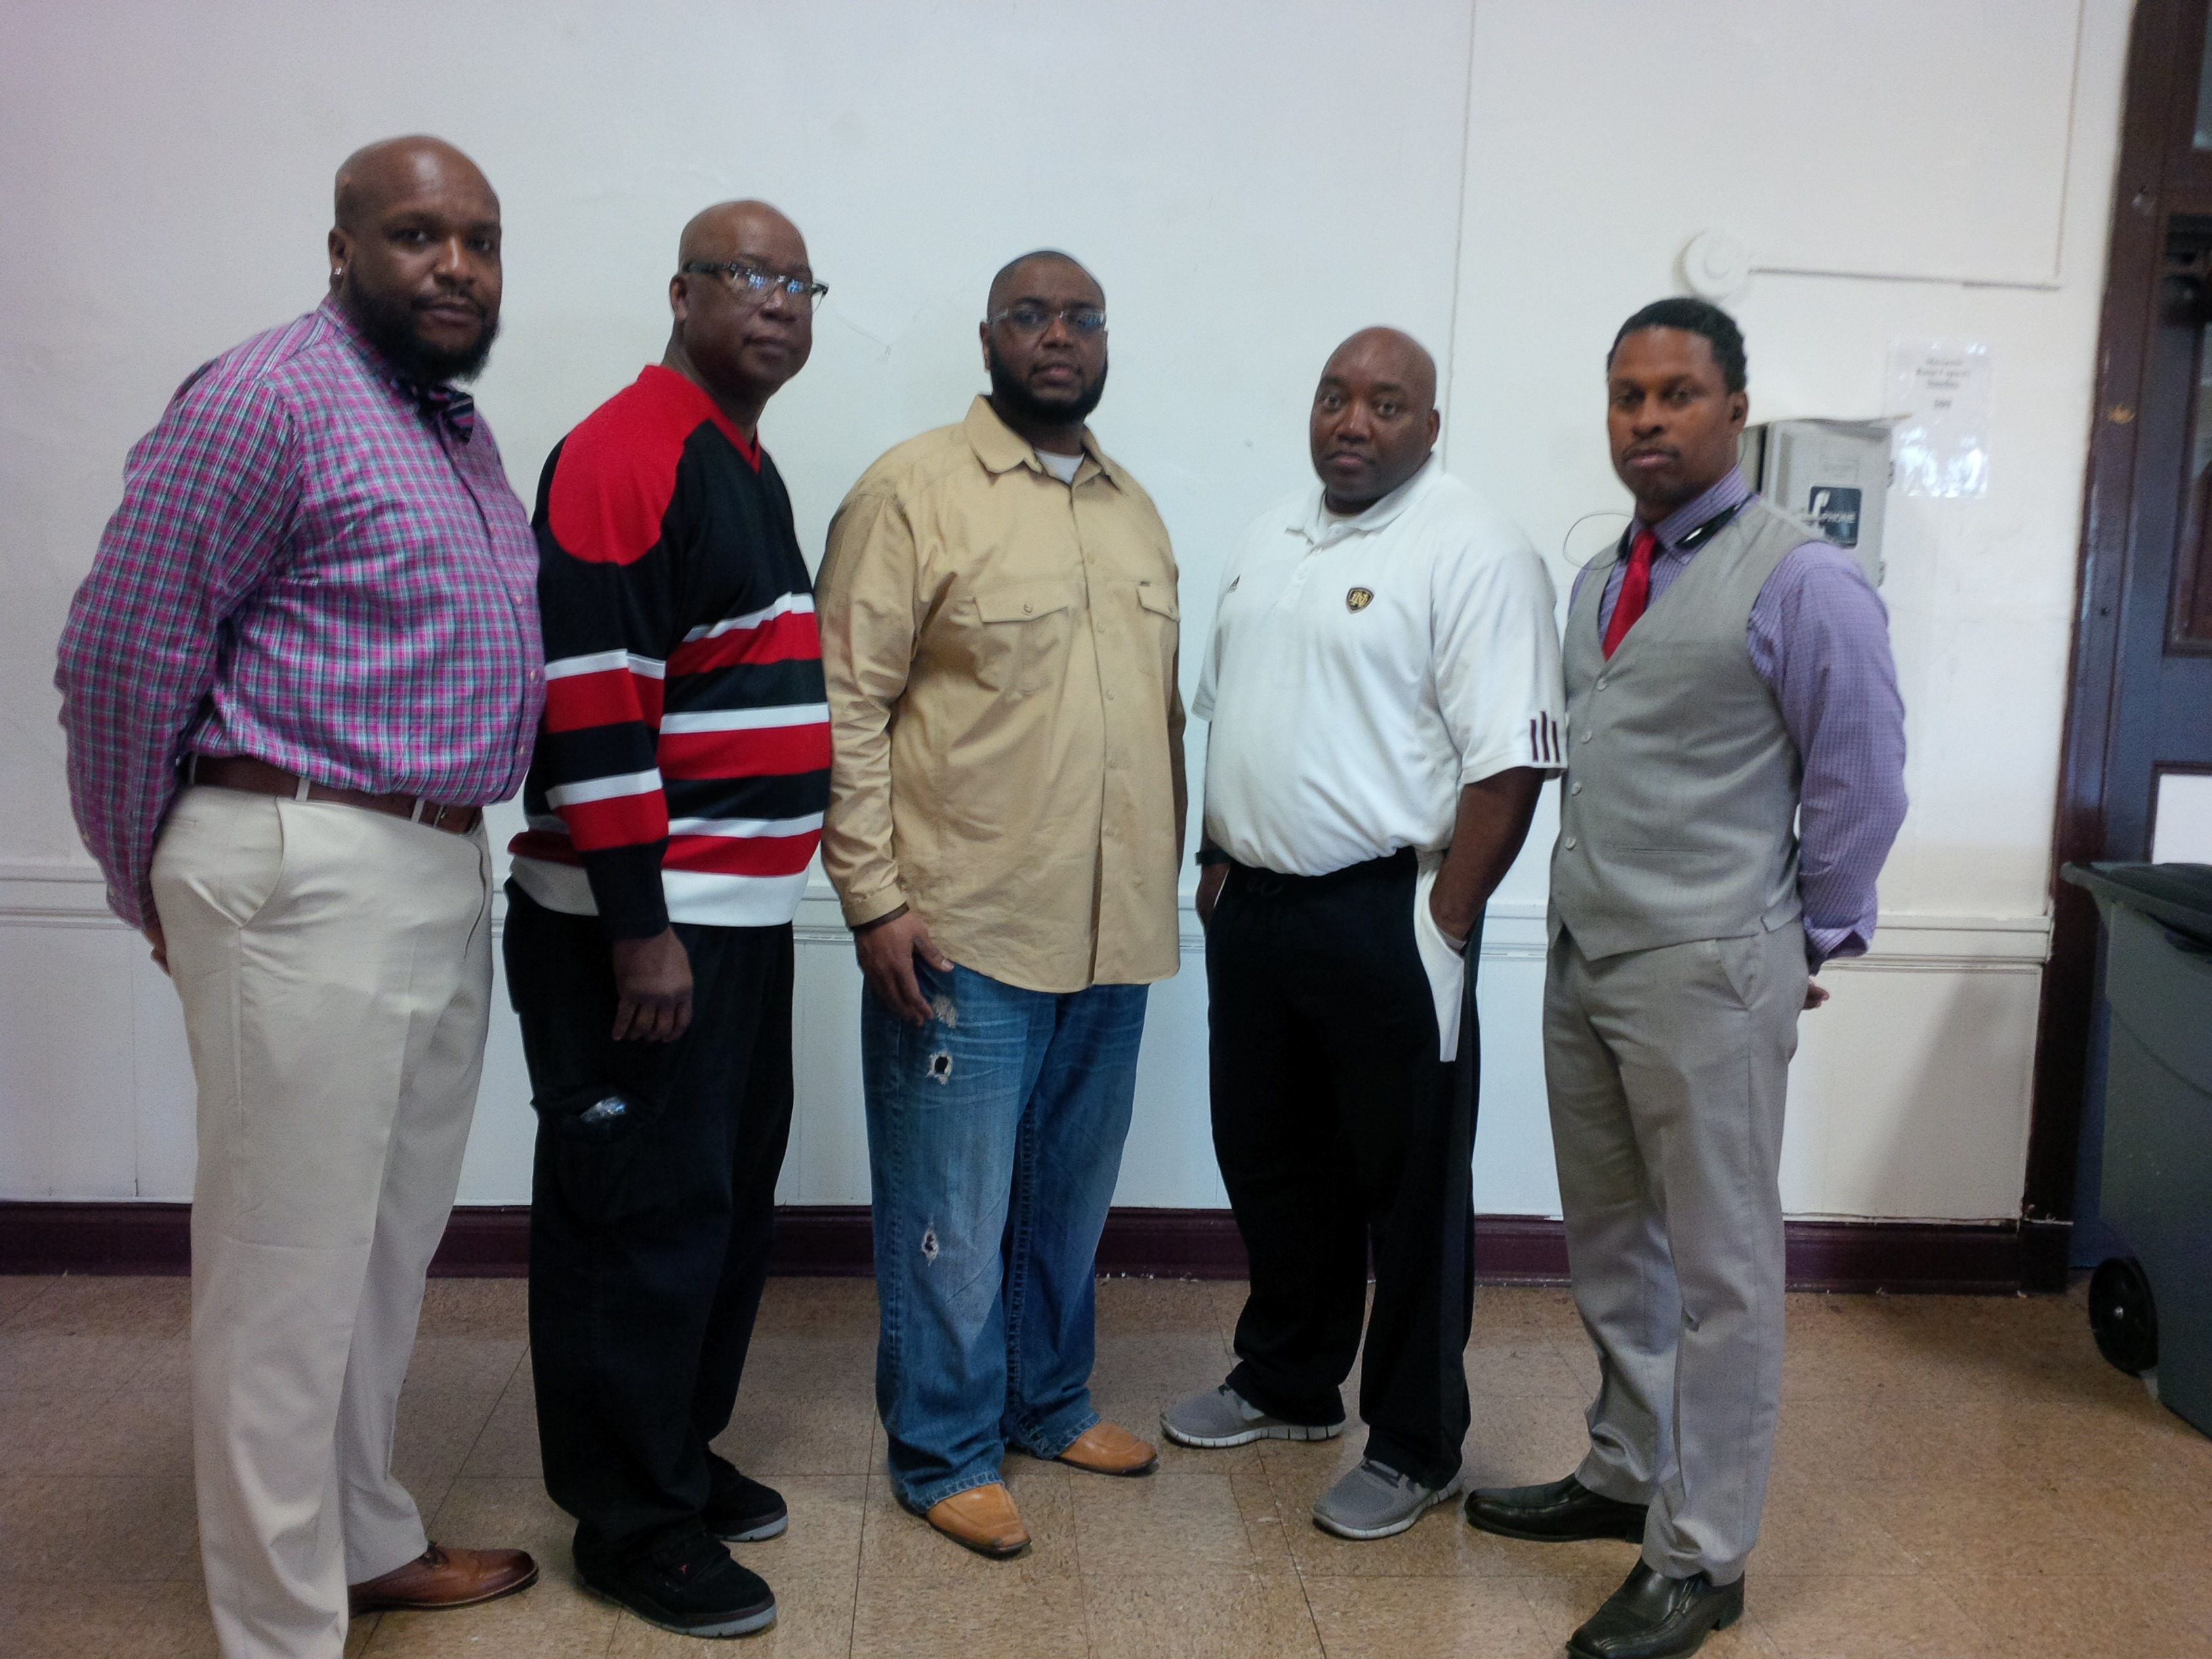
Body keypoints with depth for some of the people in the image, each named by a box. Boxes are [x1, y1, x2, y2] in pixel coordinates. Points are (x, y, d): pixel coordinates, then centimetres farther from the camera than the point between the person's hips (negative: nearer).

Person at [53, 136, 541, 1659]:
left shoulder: (461, 429, 15)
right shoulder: (271, 398, -11)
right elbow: (122, 650, -11)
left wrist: (456, 848, 14)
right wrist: (155, 883, -2)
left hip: (445, 875, 8)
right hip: (308, 877, -8)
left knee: (392, 1246, 18)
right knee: (291, 1266, 3)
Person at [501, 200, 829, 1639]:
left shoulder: (752, 471, 16)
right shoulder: (626, 452, -12)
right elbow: (589, 697, -20)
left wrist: (758, 902, 19)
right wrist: (639, 925, -22)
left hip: (748, 912, 9)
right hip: (641, 924, -9)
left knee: (728, 1199, 16)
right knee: (643, 1214, 0)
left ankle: (684, 1450, 32)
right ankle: (632, 1521, 15)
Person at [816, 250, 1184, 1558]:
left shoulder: (1135, 509, 14)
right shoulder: (916, 490, -6)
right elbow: (849, 703, -10)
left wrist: (1164, 883, 14)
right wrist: (873, 897, -14)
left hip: (1116, 934, 6)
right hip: (963, 934, -6)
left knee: (1072, 1196, 18)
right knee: (954, 1214, 5)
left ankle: (1049, 1401, 37)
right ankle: (944, 1452, 22)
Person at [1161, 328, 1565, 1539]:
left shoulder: (1472, 555, -12)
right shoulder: (1269, 538, 12)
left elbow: (1509, 761, -17)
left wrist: (1444, 923, -18)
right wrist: (1217, 860, 13)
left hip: (1384, 918, -7)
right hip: (1251, 906, 7)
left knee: (1410, 1189, 5)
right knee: (1271, 1163, 18)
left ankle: (1416, 1445, 21)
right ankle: (1287, 1383, 37)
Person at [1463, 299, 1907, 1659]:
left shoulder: (1802, 578, -11)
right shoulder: (1602, 581, 11)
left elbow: (1862, 783, -8)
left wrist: (1806, 942, -1)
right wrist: (1591, 910, 12)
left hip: (1705, 978, -7)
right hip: (1584, 960, 8)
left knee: (1718, 1269, 4)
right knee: (1612, 1250, 19)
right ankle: (1627, 1476, 37)